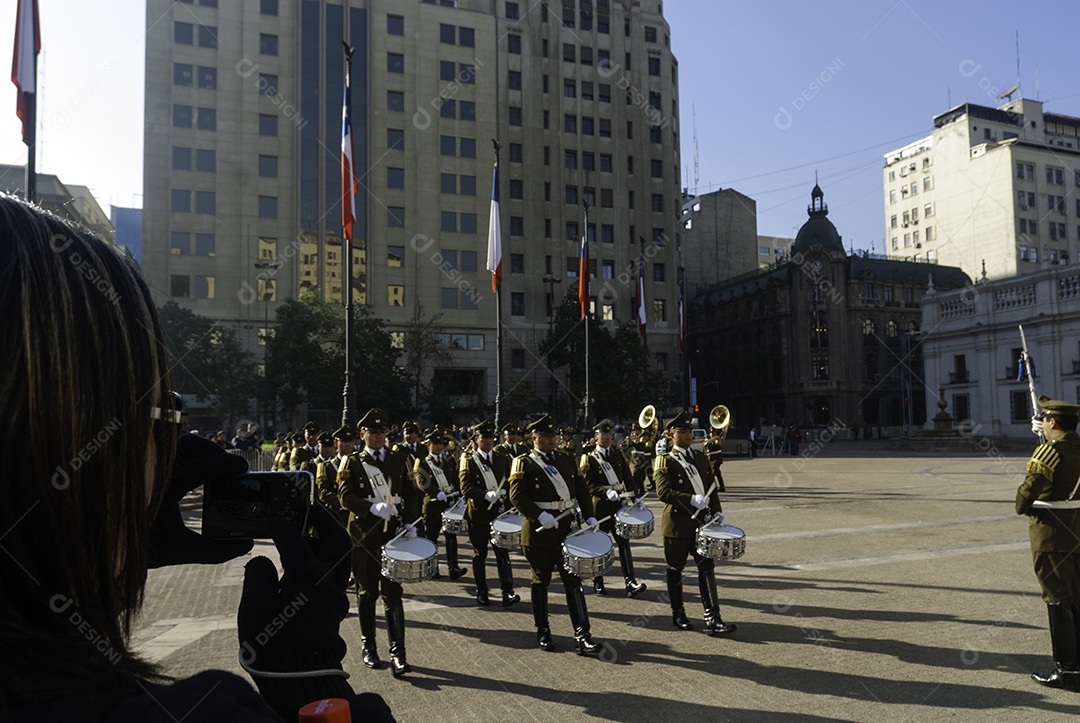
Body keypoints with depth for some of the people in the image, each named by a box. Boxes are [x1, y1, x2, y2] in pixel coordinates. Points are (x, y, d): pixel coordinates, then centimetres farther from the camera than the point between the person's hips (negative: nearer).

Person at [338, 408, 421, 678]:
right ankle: (368, 647, 27)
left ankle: (398, 655, -5)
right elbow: (345, 495, -9)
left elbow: (411, 493, 8)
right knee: (367, 593, 11)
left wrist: (410, 523, -5)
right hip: (365, 536, -1)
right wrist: (372, 508, -24)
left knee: (392, 594, -3)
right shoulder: (352, 462, 3)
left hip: (393, 535, 1)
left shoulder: (398, 460, 9)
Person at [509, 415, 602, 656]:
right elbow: (516, 495, -13)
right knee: (541, 581, 9)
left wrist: (589, 516, -1)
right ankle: (543, 631, 24)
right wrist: (540, 516, -23)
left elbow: (581, 490, 12)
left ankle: (582, 635, 1)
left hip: (566, 529, 4)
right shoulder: (524, 463, -4)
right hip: (539, 531, -4)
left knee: (573, 581, 0)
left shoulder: (566, 461, 12)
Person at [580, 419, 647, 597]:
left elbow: (628, 478, 10)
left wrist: (636, 497, -1)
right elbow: (588, 485, -9)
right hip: (600, 507, -3)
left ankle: (630, 582, -7)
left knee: (623, 542, -3)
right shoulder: (589, 458, -3)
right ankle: (598, 581, 20)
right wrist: (606, 492, -23)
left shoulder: (618, 455, 10)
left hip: (618, 505, 3)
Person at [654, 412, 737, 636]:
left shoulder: (700, 458, 12)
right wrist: (691, 500, -25)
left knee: (707, 568, 0)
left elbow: (711, 488, 14)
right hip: (677, 523, -5)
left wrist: (717, 511, 1)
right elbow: (663, 492, -17)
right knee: (675, 569, 7)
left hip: (701, 522, 5)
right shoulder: (665, 461, -6)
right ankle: (678, 614, 22)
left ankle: (712, 619, 0)